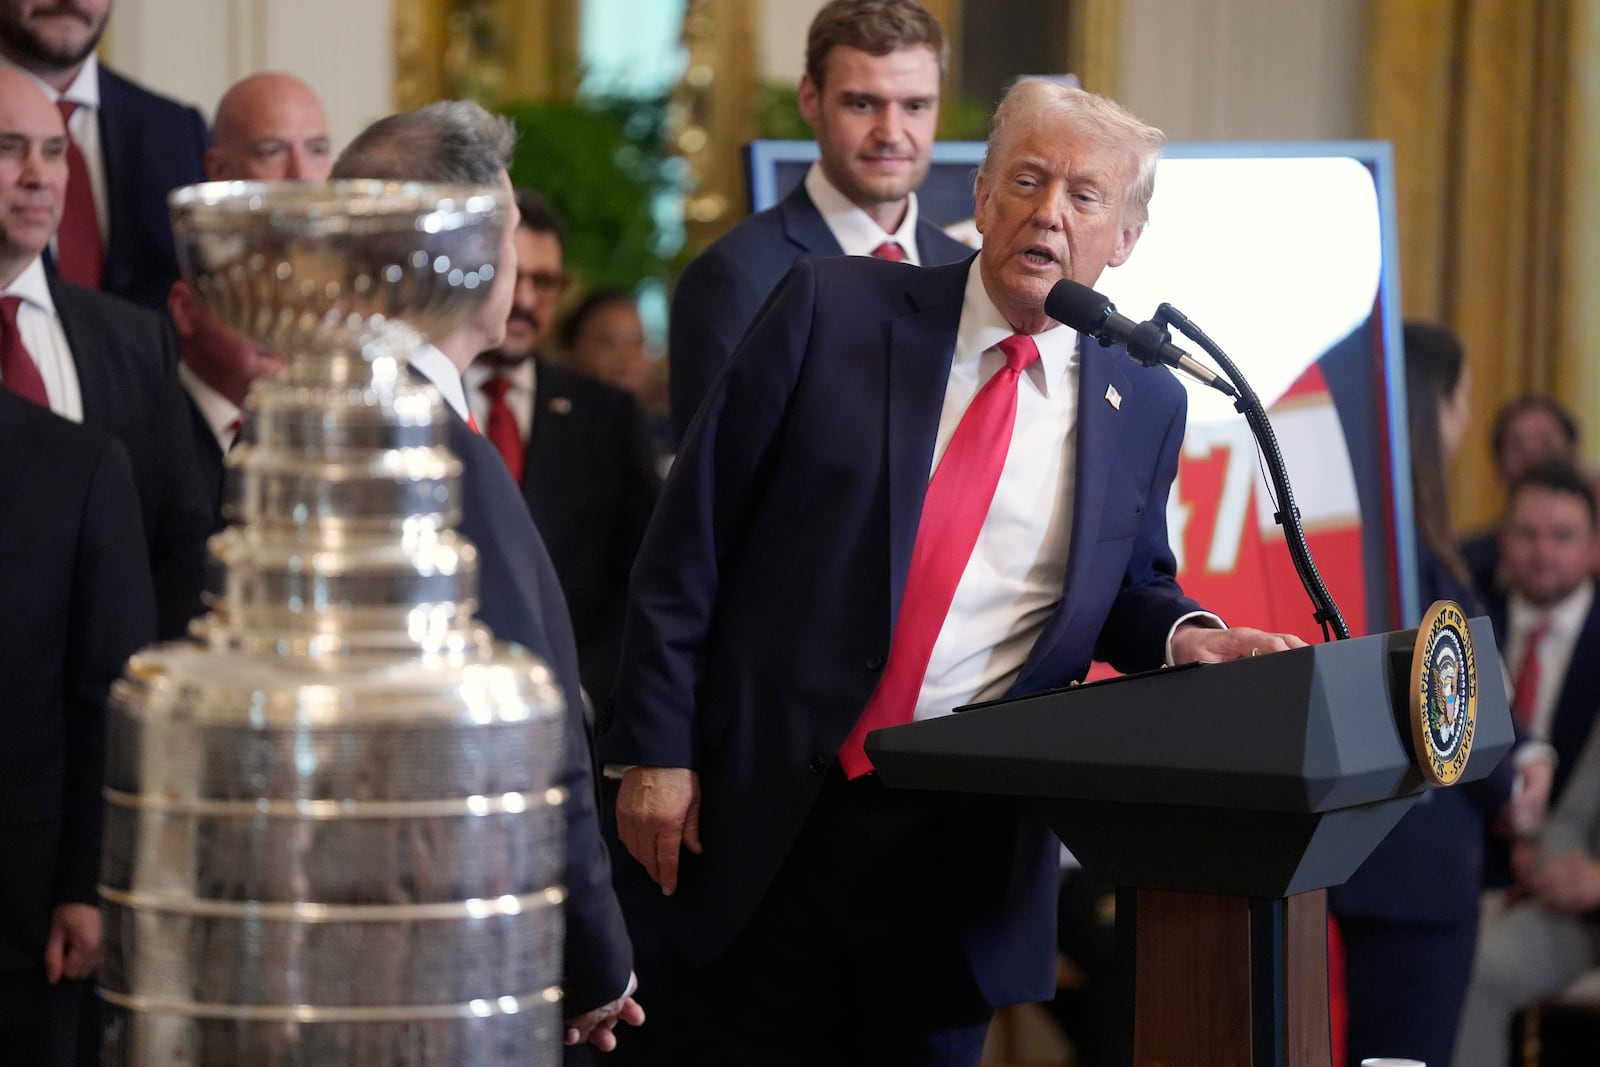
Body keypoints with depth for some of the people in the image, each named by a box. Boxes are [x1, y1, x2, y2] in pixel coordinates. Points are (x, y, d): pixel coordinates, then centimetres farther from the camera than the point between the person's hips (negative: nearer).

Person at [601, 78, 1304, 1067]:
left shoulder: (1143, 405, 5)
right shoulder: (836, 310, -3)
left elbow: (1126, 587, 20)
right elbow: (692, 537, -1)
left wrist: (1183, 633, -4)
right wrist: (656, 750, -5)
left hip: (960, 855, 2)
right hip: (750, 817, -2)